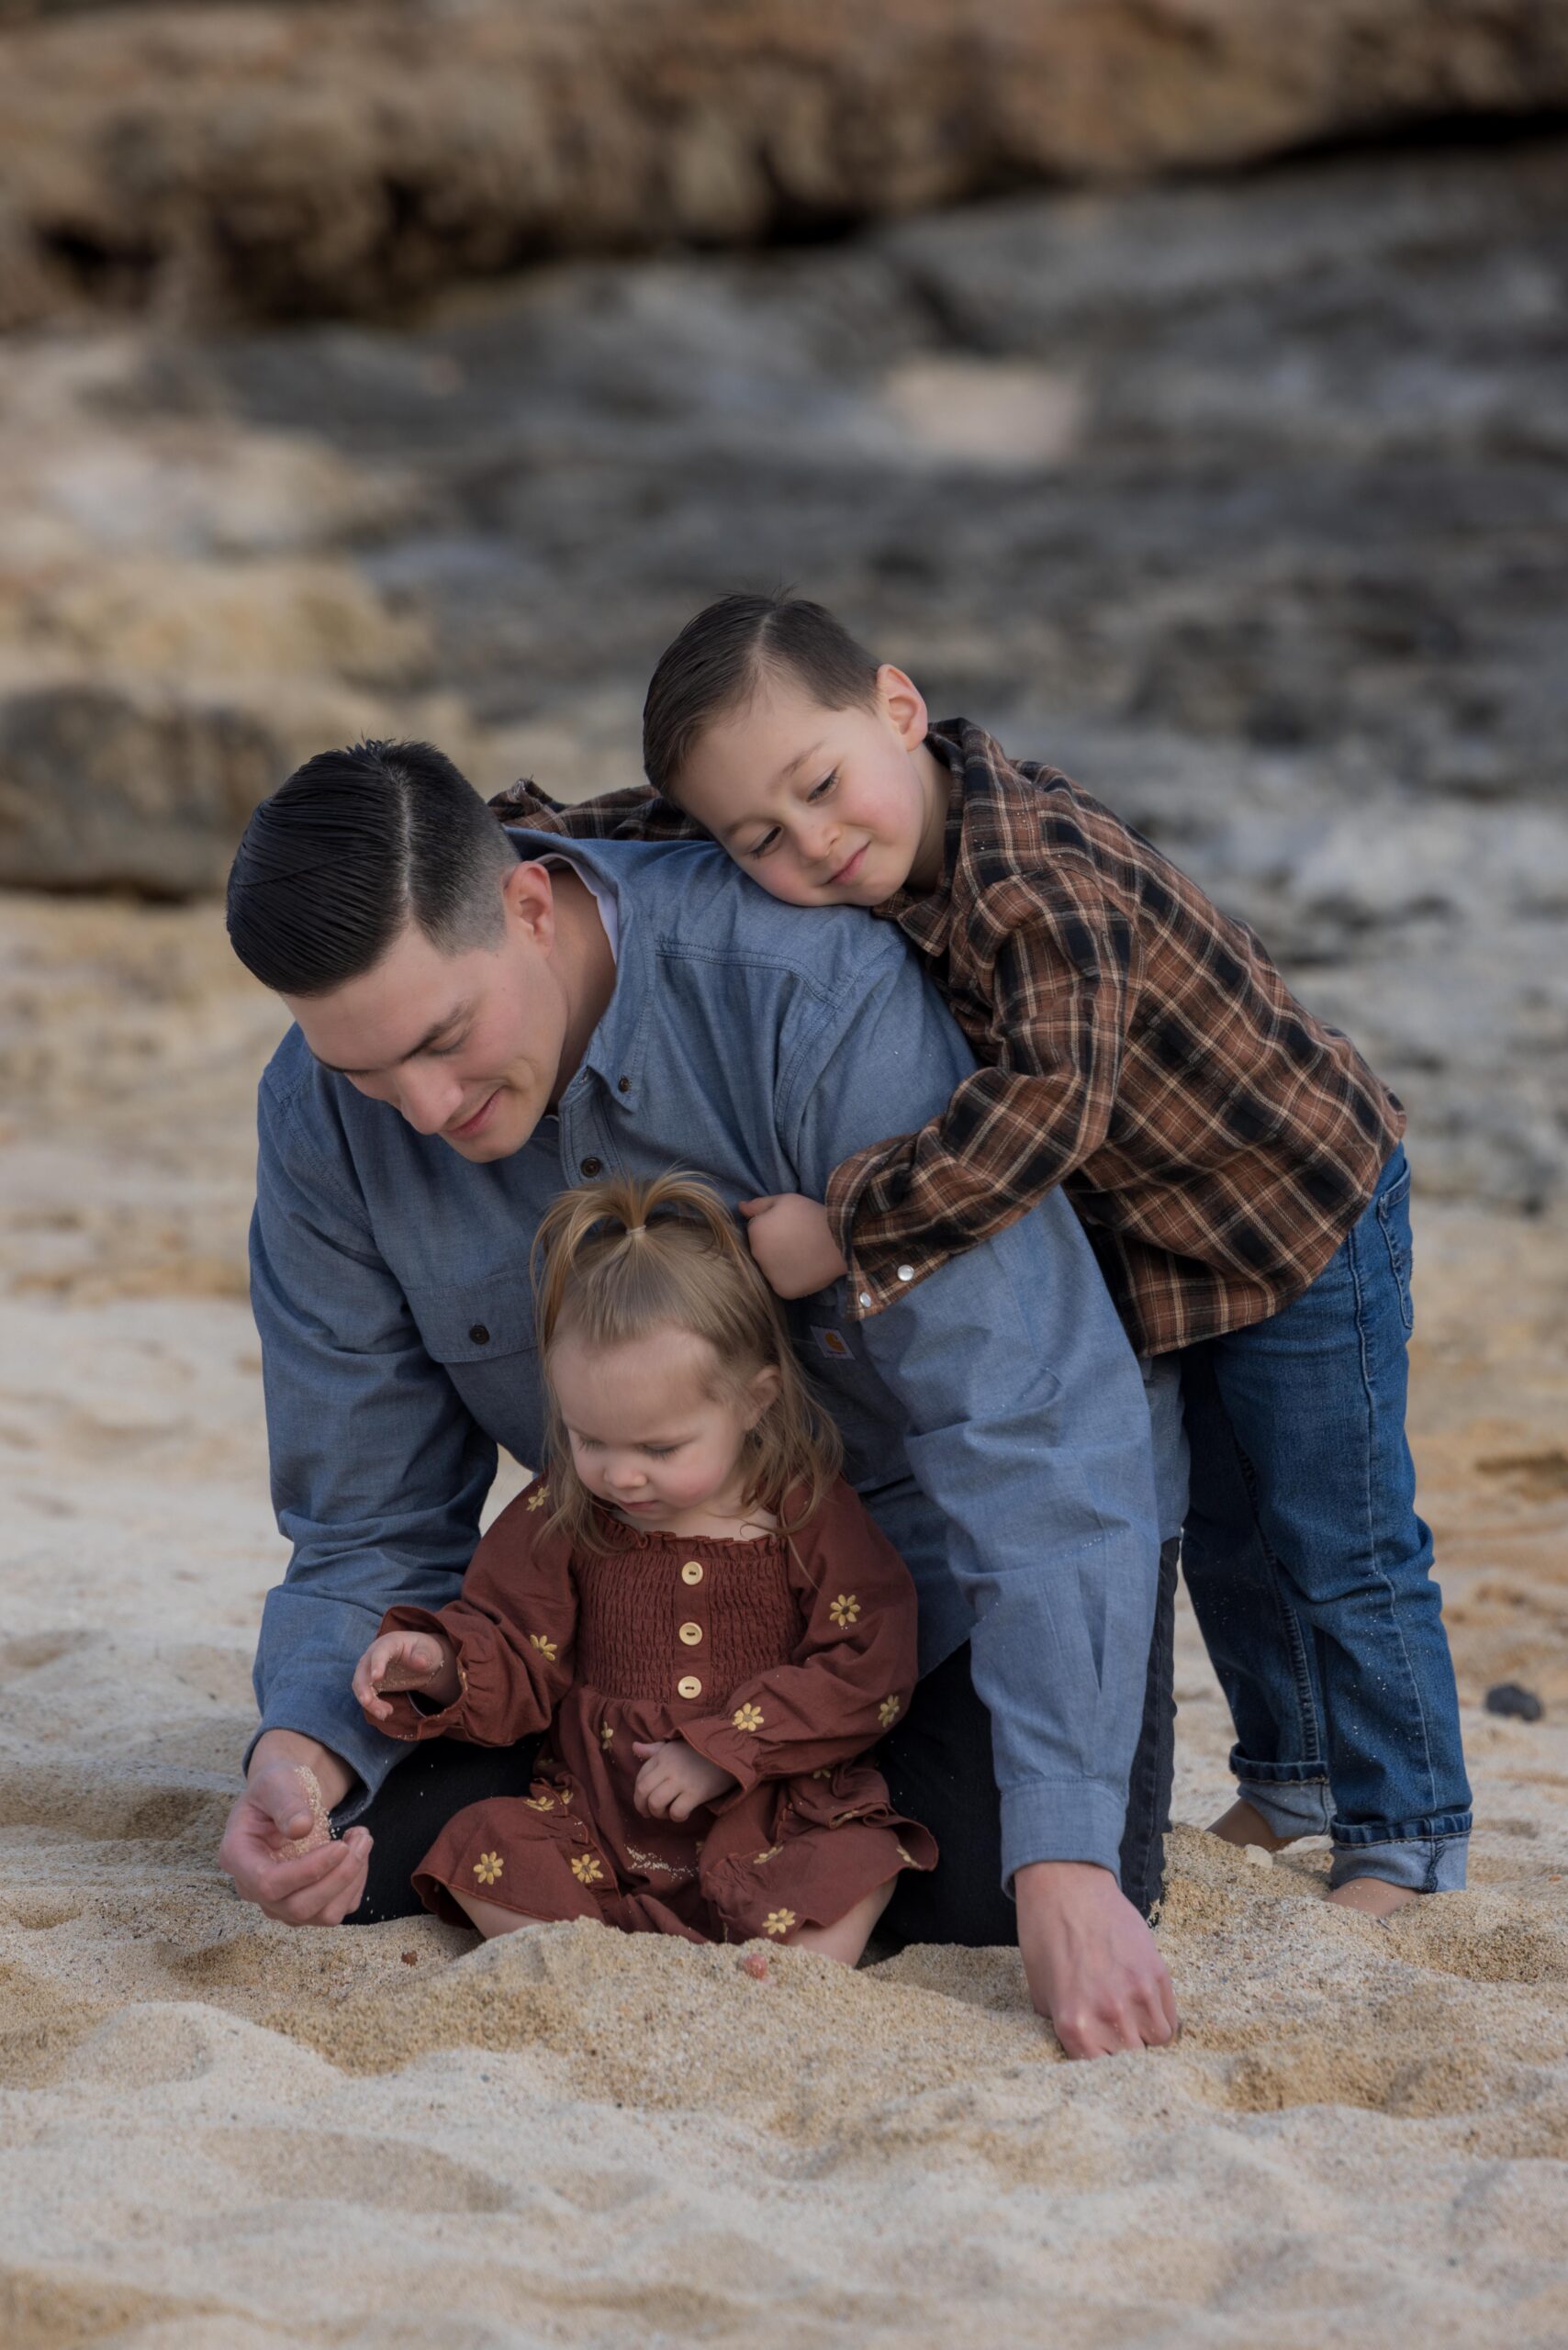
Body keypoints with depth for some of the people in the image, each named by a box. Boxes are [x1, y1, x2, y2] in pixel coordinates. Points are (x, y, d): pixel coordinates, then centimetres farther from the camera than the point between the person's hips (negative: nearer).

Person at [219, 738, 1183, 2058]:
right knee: (372, 1850, -11)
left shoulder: (818, 998, -35)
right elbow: (372, 1520, -9)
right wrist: (303, 1744, -33)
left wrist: (1066, 1865, -46)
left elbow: (1034, 1432, -38)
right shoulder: (325, 1118, -19)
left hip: (927, 1546, -4)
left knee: (994, 1895, -25)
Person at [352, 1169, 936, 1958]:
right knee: (480, 1851, -23)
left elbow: (867, 1669, -8)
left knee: (854, 1865, -32)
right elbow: (514, 1651, 9)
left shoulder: (811, 1514, -4)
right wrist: (442, 1666, -15)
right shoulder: (560, 1517, 4)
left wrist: (723, 1750, -15)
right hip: (599, 1827, 3)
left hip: (773, 1828, -2)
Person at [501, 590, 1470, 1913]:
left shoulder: (1037, 878, -38)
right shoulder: (855, 871, -11)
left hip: (1304, 1207, -8)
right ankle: (1291, 1776, 39)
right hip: (1157, 1244, 8)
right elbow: (663, 825, 6)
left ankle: (1411, 1840, 15)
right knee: (1224, 1533, 21)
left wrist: (845, 1230, -46)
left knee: (1340, 1546, 1)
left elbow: (1046, 1104, -50)